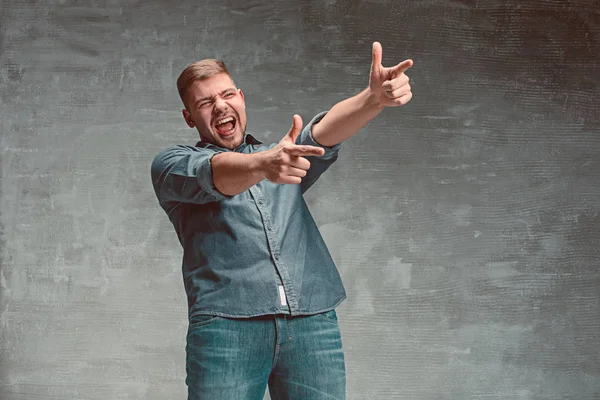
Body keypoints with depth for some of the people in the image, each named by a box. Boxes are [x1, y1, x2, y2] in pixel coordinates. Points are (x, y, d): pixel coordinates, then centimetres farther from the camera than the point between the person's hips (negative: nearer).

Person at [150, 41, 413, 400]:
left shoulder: (288, 155, 25)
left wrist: (375, 97, -16)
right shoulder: (173, 164, 14)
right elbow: (214, 174, -8)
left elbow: (324, 132, 5)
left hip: (313, 322, 3)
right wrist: (263, 165, -30)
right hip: (227, 324, -2)